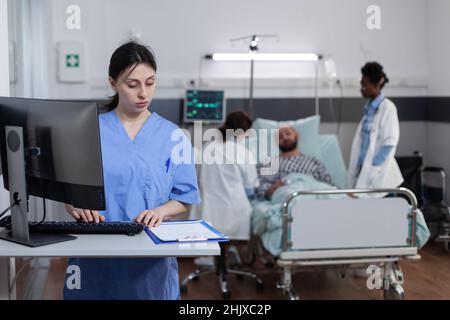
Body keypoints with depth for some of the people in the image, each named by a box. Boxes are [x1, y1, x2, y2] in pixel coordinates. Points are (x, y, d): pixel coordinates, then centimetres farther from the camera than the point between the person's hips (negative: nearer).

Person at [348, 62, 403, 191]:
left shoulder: (387, 108, -9)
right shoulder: (369, 107, 13)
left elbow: (389, 144, -14)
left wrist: (373, 166, -16)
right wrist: (359, 167, 9)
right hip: (364, 171, 7)